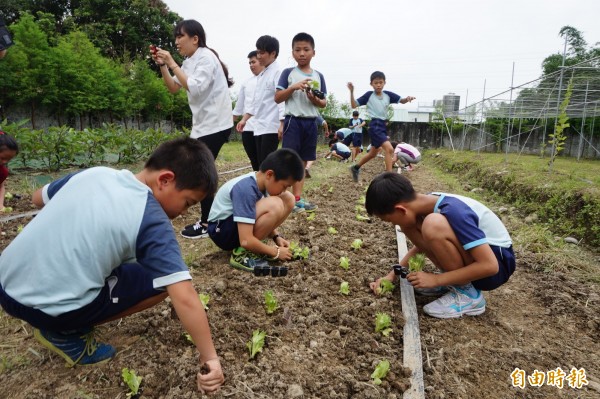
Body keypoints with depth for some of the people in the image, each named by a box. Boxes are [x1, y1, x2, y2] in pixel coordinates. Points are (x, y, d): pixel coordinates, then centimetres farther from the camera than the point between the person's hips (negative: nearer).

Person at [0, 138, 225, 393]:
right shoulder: (153, 221, -15)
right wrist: (210, 359, -12)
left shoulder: (94, 173, 3)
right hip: (49, 308, -7)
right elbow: (184, 299, -21)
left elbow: (38, 199, 22)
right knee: (160, 281, 1)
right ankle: (67, 333, 4)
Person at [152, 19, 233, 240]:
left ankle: (206, 224, 2)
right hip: (203, 123, 9)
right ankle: (209, 219, 18)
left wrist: (172, 64, -19)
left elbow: (194, 88, -25)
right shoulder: (190, 61, 14)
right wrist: (162, 65, 3)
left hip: (215, 124, -9)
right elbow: (173, 88, 15)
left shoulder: (206, 57, -12)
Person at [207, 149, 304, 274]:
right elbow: (246, 241, -32)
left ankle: (253, 246, 1)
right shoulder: (246, 189, -31)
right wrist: (276, 252, -19)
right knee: (274, 205, -31)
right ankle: (242, 253, -14)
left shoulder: (261, 182, -4)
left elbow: (267, 218, 13)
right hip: (222, 231, -9)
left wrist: (276, 237, -3)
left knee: (288, 199, -4)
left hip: (241, 224, 9)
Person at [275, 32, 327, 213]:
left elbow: (324, 103, 12)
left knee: (302, 161, 8)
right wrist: (294, 87, -17)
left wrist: (316, 100, -10)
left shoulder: (318, 76, 9)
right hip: (293, 121, -4)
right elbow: (277, 98, -5)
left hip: (311, 123, 4)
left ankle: (297, 198, 15)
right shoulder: (288, 73, 0)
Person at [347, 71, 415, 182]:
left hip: (383, 125, 7)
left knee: (373, 153, 19)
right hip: (375, 125, -7)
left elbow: (402, 101, 7)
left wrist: (408, 98, -16)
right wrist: (352, 92, -17)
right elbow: (354, 105, -4)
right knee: (389, 149, -22)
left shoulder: (388, 94, 6)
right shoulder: (369, 95, -5)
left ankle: (356, 168, 39)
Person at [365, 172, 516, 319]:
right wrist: (392, 275, 4)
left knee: (433, 224, -32)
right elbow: (422, 245, 12)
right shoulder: (428, 204, -5)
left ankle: (467, 295, -13)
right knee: (409, 225, -6)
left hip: (499, 262, -7)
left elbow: (490, 265, -30)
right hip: (471, 253, 8)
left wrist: (436, 279, -25)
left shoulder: (453, 212, -30)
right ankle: (453, 279, 4)